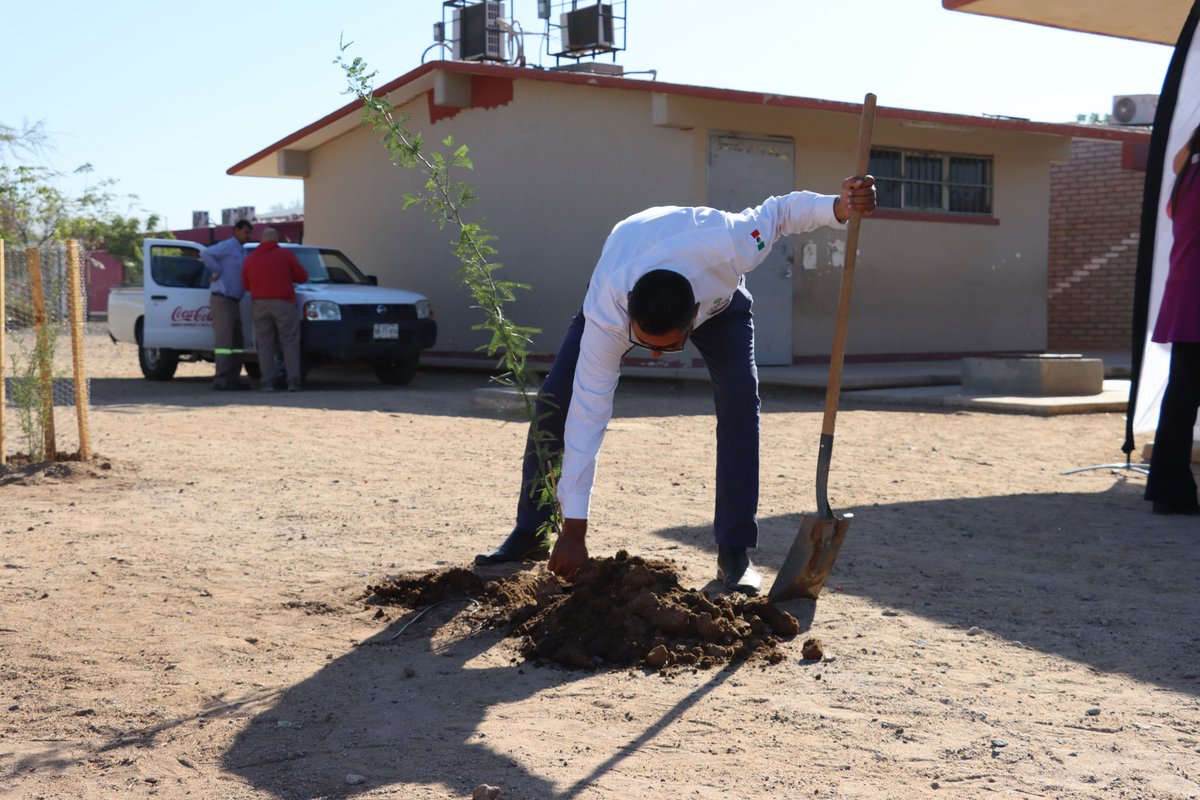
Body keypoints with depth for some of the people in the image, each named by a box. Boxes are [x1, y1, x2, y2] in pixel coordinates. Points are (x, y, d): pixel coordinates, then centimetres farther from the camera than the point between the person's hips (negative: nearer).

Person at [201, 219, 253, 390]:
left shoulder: (242, 251, 18)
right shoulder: (227, 246, -9)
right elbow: (206, 254, -24)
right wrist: (218, 272, -16)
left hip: (234, 301, 9)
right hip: (221, 299, -9)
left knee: (237, 342, 10)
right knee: (224, 339, -12)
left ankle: (232, 378, 13)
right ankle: (221, 379, -14)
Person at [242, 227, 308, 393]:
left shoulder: (250, 258, 8)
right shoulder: (286, 255, -1)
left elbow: (246, 285, 13)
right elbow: (302, 277, 2)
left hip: (260, 304, 3)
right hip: (283, 303, -2)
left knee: (265, 344, 5)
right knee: (290, 343, 2)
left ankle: (268, 382, -2)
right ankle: (293, 381, -6)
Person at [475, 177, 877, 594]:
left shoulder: (726, 247, -46)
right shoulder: (605, 314, -43)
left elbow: (780, 210, -24)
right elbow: (588, 415, -39)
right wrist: (573, 529, -37)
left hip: (718, 295, 1)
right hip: (620, 288, 0)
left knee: (740, 395, -24)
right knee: (555, 397, -15)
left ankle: (734, 555, -14)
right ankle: (531, 534, 2)